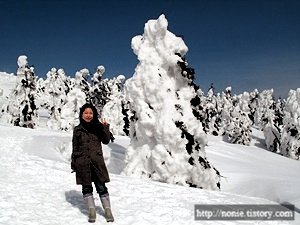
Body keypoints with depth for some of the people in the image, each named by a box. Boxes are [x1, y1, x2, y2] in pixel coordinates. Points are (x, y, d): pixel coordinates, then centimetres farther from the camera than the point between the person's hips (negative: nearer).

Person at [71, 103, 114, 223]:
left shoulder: (98, 127, 7)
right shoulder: (78, 129, 8)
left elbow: (106, 141, 1)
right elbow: (75, 148, 10)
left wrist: (105, 128, -11)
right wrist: (73, 164, 9)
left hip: (97, 161, -1)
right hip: (83, 162, 1)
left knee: (101, 187, 0)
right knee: (87, 187, 4)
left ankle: (108, 210, 6)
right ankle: (91, 211, 12)